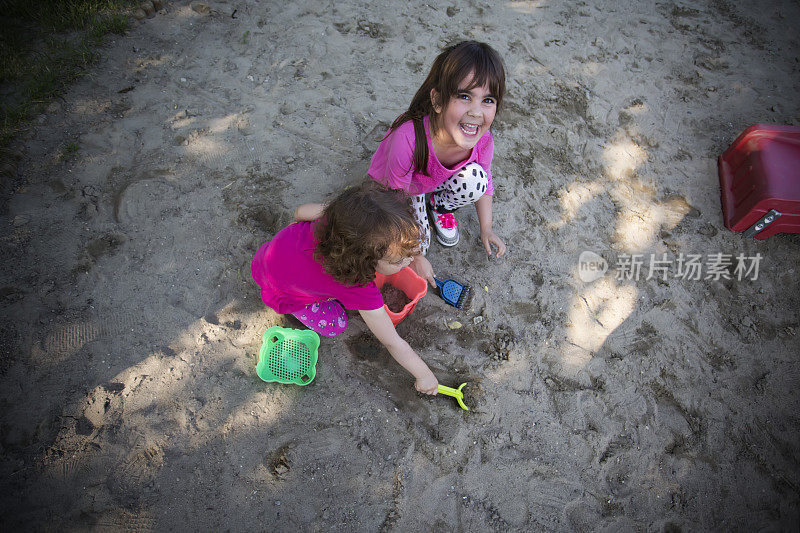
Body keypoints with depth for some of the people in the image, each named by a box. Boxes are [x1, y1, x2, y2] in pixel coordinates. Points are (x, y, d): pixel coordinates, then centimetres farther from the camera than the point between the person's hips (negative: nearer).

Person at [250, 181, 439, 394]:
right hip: (280, 292, -5)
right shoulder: (361, 293, -41)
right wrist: (425, 376, -13)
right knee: (335, 326, -2)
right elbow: (393, 343, -27)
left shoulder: (341, 215, -31)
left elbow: (300, 211, -10)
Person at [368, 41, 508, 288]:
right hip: (391, 187, -2)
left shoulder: (482, 139, -28)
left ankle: (439, 205, 6)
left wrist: (486, 229, -1)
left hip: (434, 182, 3)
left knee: (474, 177, -27)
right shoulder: (407, 140, -43)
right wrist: (416, 257, -22)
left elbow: (484, 183, -4)